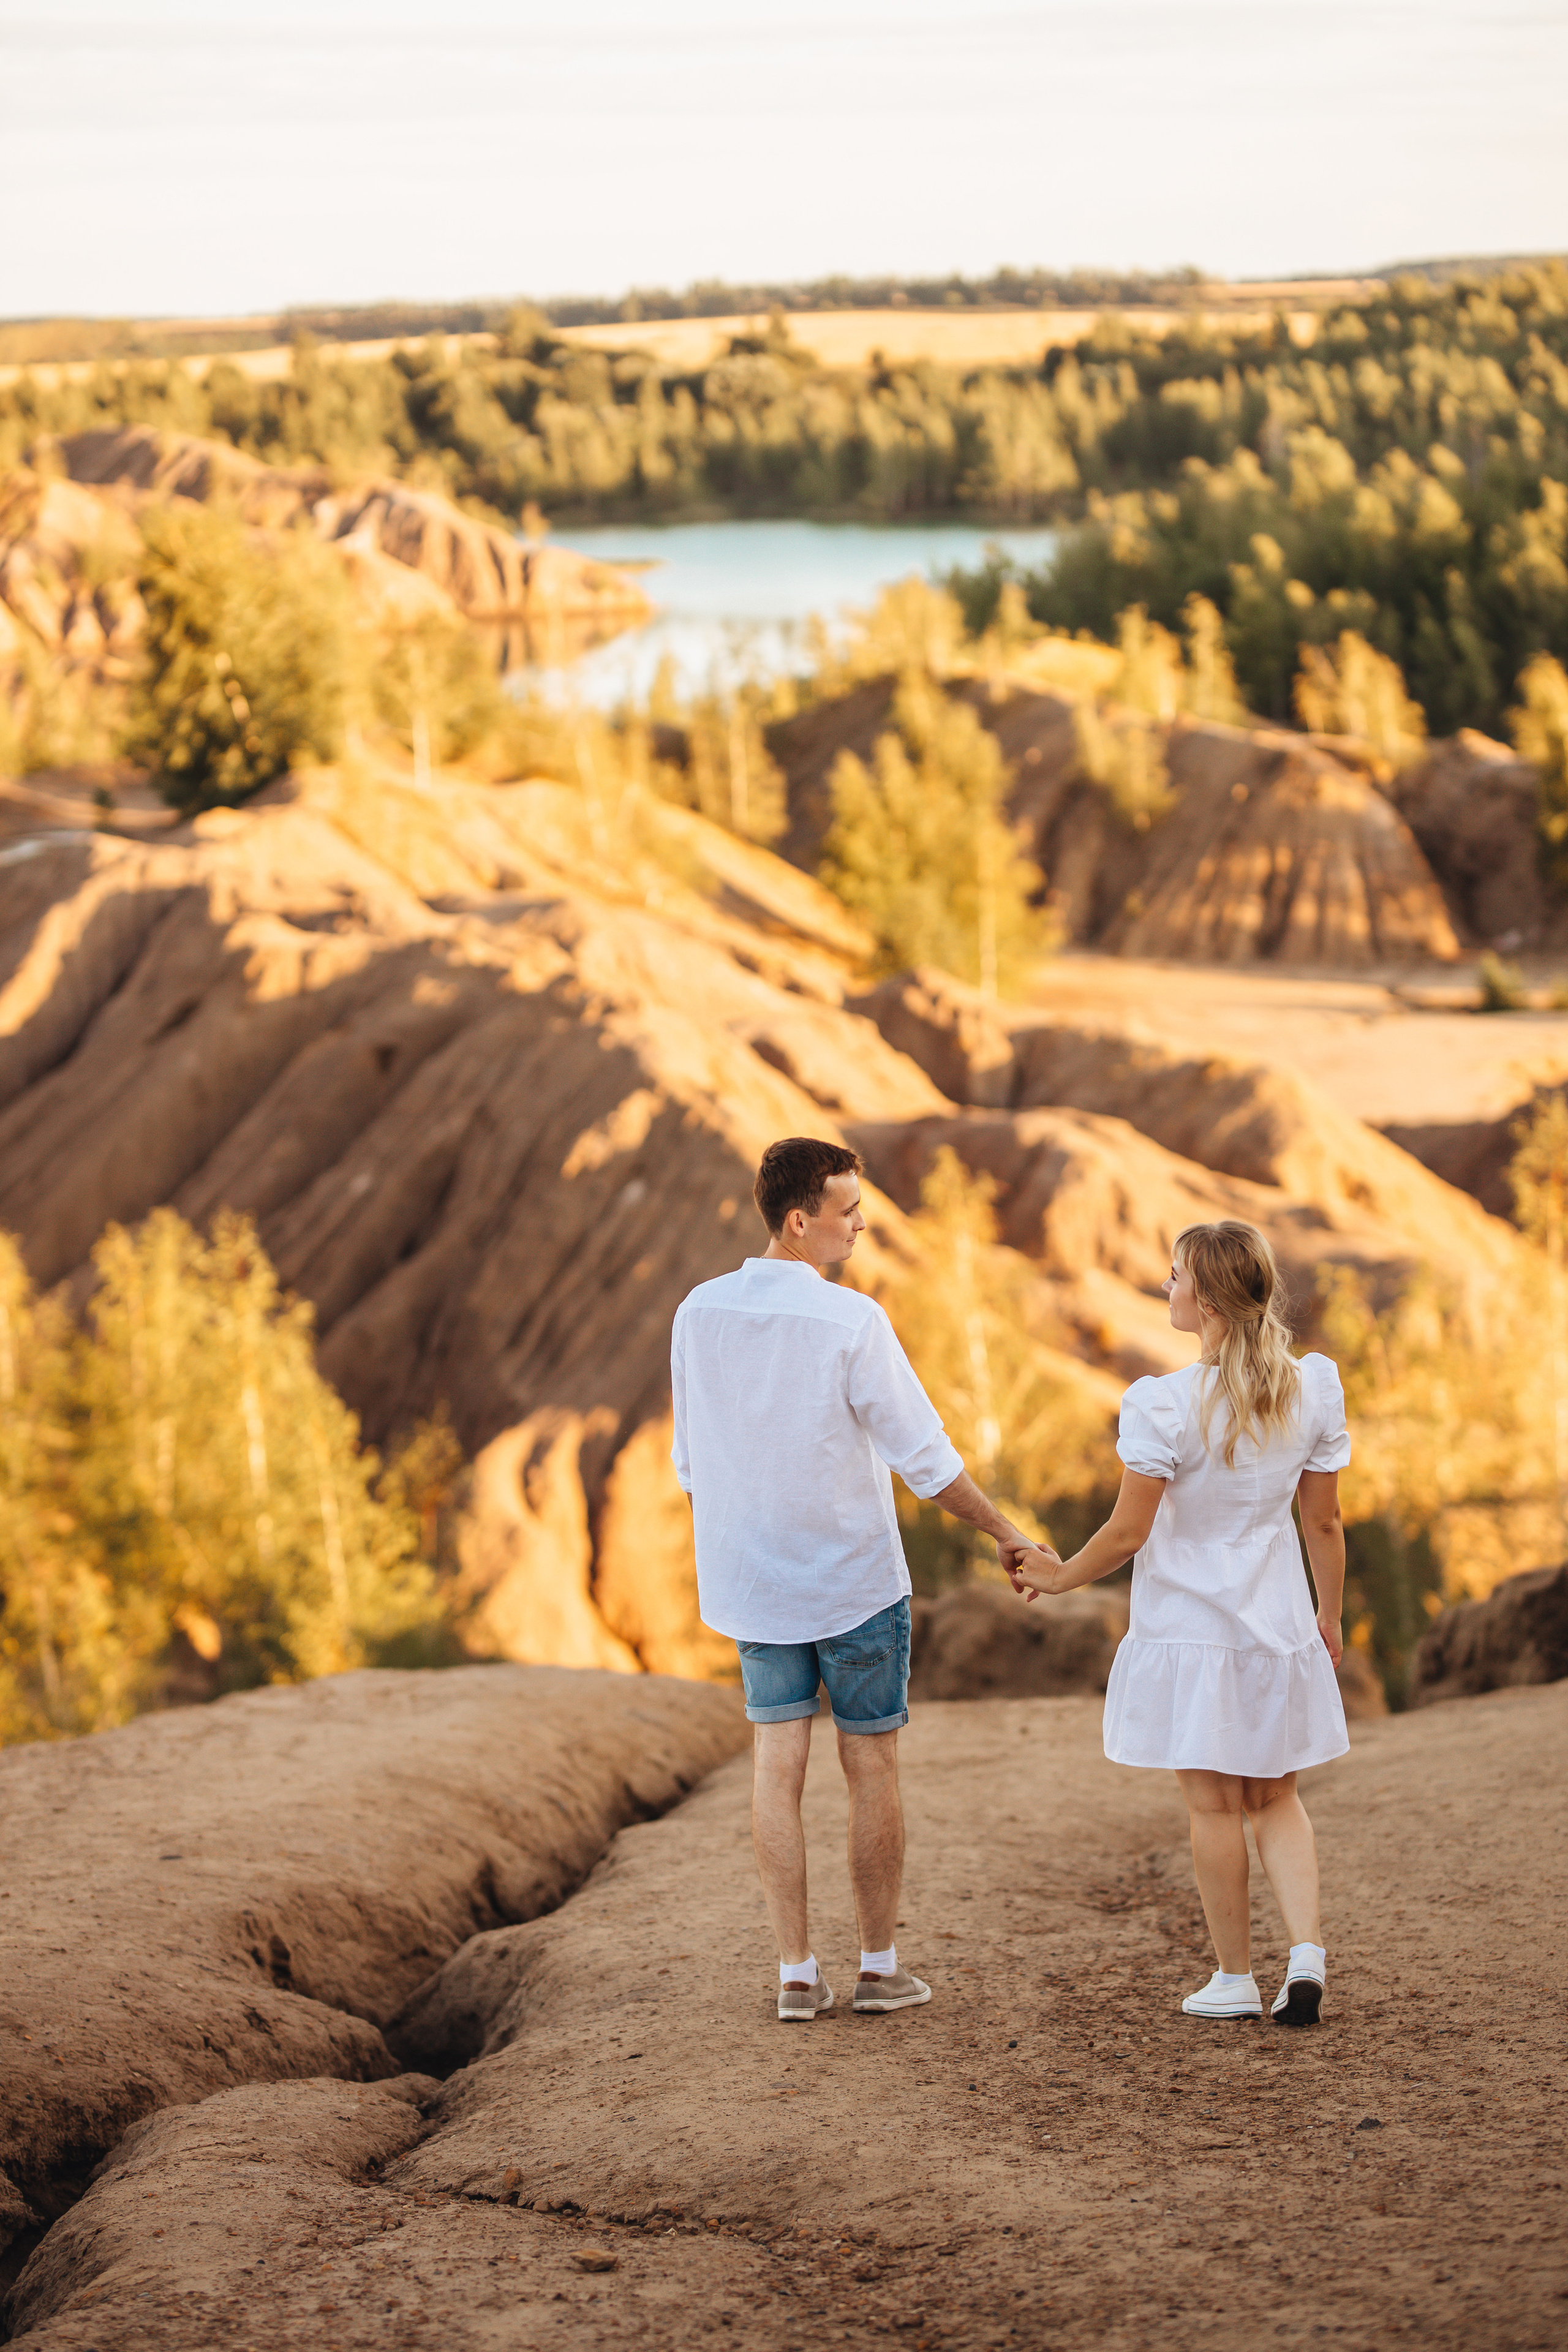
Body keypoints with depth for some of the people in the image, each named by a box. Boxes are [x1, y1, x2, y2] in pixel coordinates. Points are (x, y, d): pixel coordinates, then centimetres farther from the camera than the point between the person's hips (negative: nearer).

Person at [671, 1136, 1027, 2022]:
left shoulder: (700, 1313, -2)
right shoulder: (852, 1323, -18)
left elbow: (693, 1460, 7)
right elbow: (926, 1456, -14)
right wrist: (1007, 1533, -1)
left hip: (753, 1580, 4)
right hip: (853, 1576, -4)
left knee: (779, 1764, 6)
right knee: (873, 1764, 8)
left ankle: (798, 1969, 6)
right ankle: (881, 1964, 14)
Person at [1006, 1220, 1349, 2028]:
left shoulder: (1167, 1406, -20)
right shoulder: (1311, 1390, -6)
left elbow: (1128, 1532, -14)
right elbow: (1324, 1522, 2)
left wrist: (1059, 1576, 4)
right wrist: (1328, 1620, 16)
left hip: (1190, 1625, -4)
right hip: (1278, 1625, 4)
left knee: (1214, 1804, 7)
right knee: (1274, 1797, 17)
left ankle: (1235, 1977, 15)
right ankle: (1306, 1951, 1)